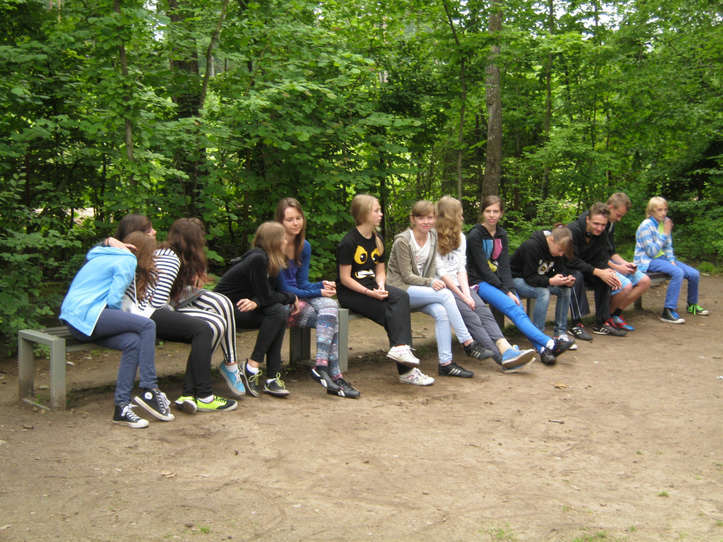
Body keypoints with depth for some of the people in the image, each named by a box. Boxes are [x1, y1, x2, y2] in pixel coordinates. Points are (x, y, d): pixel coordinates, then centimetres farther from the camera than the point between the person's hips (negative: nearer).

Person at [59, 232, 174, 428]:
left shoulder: (102, 257, 27)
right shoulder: (128, 261, -2)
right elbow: (113, 300, -10)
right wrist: (124, 321, 7)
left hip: (72, 317, 9)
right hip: (85, 314, -9)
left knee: (132, 342, -6)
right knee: (147, 325, -16)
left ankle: (121, 407, -13)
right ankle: (149, 391, -17)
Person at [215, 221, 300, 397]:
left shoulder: (271, 262, 7)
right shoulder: (258, 259, -20)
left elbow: (271, 292, 0)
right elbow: (266, 296, -19)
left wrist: (256, 302, -22)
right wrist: (292, 298, -4)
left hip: (241, 307, 8)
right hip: (225, 309, -8)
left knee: (282, 310, -18)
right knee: (277, 312, -25)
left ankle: (273, 376, -20)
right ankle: (252, 367, -21)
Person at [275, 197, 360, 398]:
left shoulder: (304, 246, 10)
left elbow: (302, 282, 8)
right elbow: (282, 288, -13)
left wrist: (321, 285, -13)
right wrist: (317, 293, -14)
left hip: (299, 296, 7)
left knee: (330, 305, -25)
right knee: (331, 318, -26)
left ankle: (322, 366, -31)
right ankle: (334, 375, -30)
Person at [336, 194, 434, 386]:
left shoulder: (377, 240, 13)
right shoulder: (348, 242, -11)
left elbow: (380, 271, 15)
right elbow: (345, 278, -12)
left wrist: (380, 286, -9)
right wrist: (370, 293, -21)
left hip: (371, 287, 7)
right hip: (350, 293, -7)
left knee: (401, 296, -25)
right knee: (390, 314, -26)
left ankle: (400, 347, -34)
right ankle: (406, 370, -25)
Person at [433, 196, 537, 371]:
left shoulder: (460, 237, 21)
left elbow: (461, 268, 13)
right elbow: (441, 273, -8)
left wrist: (467, 293, -4)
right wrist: (463, 297, -12)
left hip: (459, 285, 6)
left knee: (484, 311, -22)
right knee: (470, 316, -26)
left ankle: (506, 350, -41)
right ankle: (504, 359, -36)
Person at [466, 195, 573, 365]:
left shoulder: (502, 235, 12)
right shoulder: (475, 235, -7)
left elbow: (504, 266, 4)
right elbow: (482, 269, -12)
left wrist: (510, 290, -12)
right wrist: (506, 291, -15)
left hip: (498, 281, 6)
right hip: (480, 282, -6)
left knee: (519, 310, -21)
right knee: (513, 309, -26)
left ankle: (543, 350, -37)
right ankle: (549, 343, -38)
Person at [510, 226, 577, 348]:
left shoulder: (557, 249, -4)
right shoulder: (531, 246, -29)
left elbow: (560, 270, 1)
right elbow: (530, 277, -29)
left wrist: (566, 279, -23)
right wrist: (550, 281, -43)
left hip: (540, 279, 8)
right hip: (517, 278, -8)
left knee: (565, 290, -13)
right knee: (543, 292, -34)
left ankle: (561, 333, -7)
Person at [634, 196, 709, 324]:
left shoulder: (665, 223, 6)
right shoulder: (646, 226, -15)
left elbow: (668, 247, 14)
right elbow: (652, 252, -20)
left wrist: (671, 260, -3)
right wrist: (665, 234, -19)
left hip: (663, 257, 7)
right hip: (648, 261, -7)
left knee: (694, 274, -3)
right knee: (678, 272, -31)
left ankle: (692, 305, 23)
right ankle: (668, 311, -29)